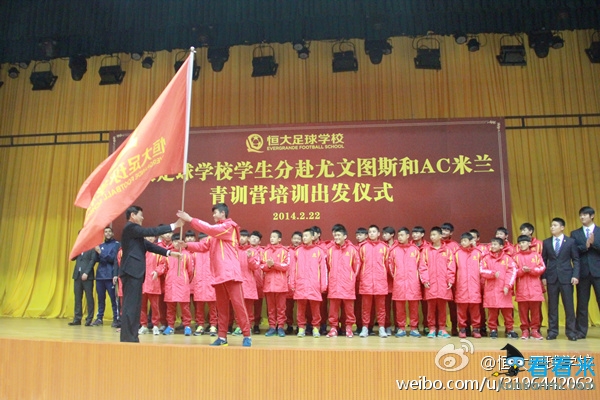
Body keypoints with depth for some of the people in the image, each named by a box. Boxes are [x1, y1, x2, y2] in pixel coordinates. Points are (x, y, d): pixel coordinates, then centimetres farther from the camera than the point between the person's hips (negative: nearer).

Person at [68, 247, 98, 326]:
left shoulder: (93, 247, 0)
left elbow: (93, 260, -8)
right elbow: (72, 258, 13)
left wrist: (86, 273, -16)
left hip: (87, 275, -5)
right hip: (77, 275, 6)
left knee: (89, 297, -1)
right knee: (77, 298, 6)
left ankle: (89, 319, 4)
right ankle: (77, 319, 12)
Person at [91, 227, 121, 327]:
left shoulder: (117, 245, 1)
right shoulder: (101, 245, 18)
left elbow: (114, 259, -9)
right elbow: (97, 259, 13)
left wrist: (101, 253, -14)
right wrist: (96, 252, -5)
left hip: (110, 276, -5)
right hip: (100, 275, 5)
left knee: (113, 298, -5)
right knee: (101, 298, 9)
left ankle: (116, 319, -1)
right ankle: (99, 318, 16)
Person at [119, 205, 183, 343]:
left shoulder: (134, 230, 23)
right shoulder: (131, 227, -7)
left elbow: (148, 245, 19)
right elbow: (152, 231, -15)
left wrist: (169, 252, 12)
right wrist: (173, 226, -11)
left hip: (134, 271, 10)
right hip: (132, 271, -10)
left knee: (134, 306, 10)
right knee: (130, 306, -9)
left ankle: (131, 337, 14)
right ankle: (128, 338, -6)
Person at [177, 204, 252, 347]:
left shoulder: (229, 226, -4)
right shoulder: (215, 231, 20)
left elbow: (210, 229, -17)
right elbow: (203, 245, 15)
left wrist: (190, 219, -14)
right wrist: (187, 245, 0)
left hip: (230, 272, -8)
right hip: (218, 274, 8)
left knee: (238, 303, -6)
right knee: (221, 306, 9)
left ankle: (246, 335, 0)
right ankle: (222, 336, 14)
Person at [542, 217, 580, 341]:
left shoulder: (571, 242, 3)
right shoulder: (546, 242, 9)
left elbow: (576, 260, 2)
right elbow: (544, 261, 9)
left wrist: (575, 275, -8)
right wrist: (543, 276, 2)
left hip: (566, 277, -2)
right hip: (551, 278, 2)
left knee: (569, 305, 0)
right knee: (552, 306, 4)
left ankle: (571, 331, 10)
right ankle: (552, 331, 10)